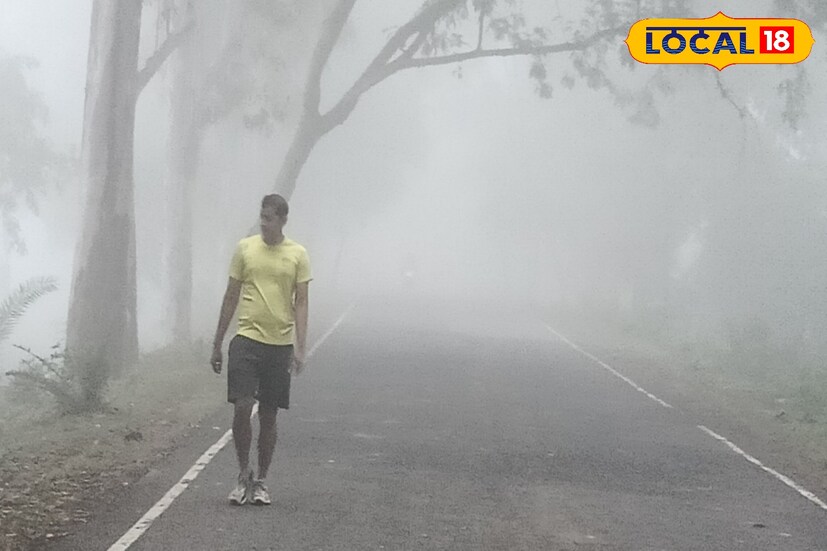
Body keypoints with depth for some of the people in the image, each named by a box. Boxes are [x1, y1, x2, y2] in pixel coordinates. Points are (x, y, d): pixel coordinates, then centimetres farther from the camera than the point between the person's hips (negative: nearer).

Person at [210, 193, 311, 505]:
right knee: (242, 407, -11)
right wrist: (217, 345, 8)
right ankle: (243, 475, 7)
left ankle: (261, 481, 19)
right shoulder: (245, 248, 4)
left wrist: (300, 348, -10)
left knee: (269, 415, 7)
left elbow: (301, 303, 0)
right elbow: (231, 297, 8)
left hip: (280, 344, 0)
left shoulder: (298, 255, 2)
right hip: (247, 339, 0)